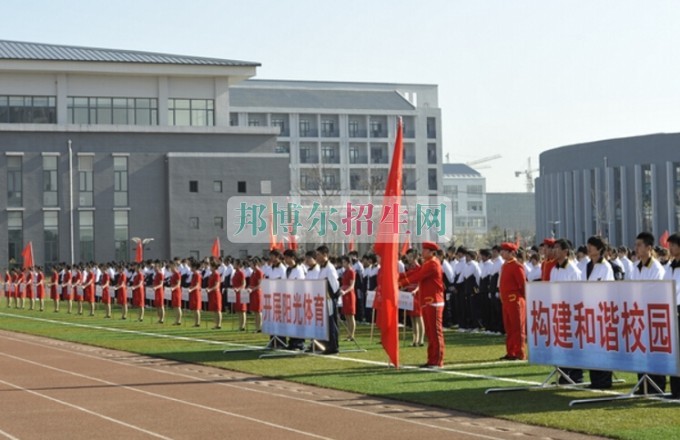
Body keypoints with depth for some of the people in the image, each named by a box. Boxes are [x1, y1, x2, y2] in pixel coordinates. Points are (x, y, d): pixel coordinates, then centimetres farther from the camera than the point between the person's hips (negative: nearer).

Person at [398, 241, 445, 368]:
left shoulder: (433, 264, -12)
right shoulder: (427, 264, 19)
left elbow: (418, 276, -17)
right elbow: (414, 272, 14)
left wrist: (401, 283, -14)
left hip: (433, 302, -10)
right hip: (427, 302, 10)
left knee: (435, 332, -7)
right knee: (430, 332, 10)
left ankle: (437, 361, -5)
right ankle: (432, 360, 14)